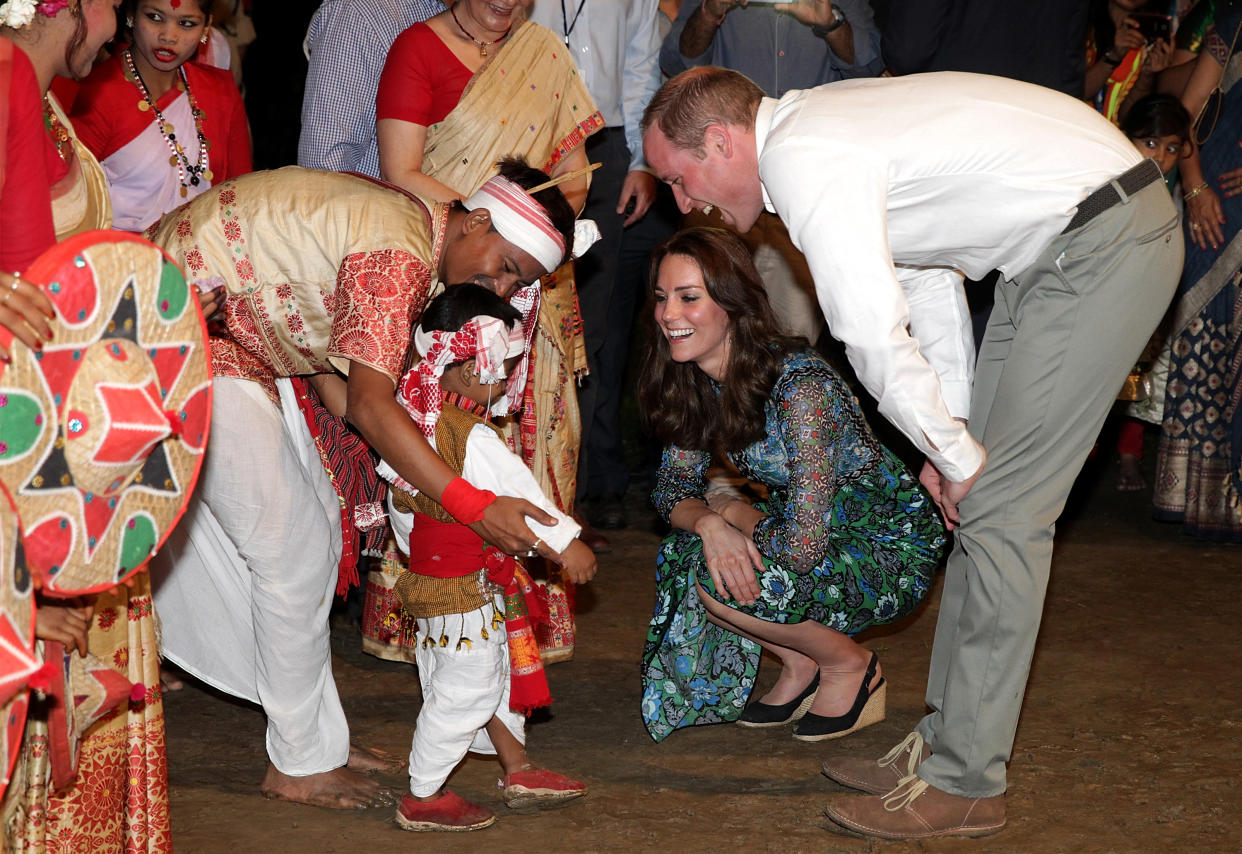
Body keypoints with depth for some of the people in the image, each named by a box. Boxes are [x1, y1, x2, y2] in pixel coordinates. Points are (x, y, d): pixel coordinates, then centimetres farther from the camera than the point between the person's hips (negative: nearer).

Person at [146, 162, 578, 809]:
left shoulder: (408, 225, 7)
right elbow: (369, 404, -32)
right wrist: (475, 507, -35)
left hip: (241, 339, 11)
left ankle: (319, 738, 20)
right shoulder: (398, 258, -25)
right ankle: (300, 762, 5)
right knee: (290, 545, -6)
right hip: (184, 330, -11)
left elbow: (342, 381, 7)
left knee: (316, 527, 13)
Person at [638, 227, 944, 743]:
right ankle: (801, 667, 7)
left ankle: (852, 666, 0)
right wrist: (709, 521, -21)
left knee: (718, 582, -26)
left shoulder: (799, 384, -30)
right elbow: (674, 487, 2)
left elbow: (805, 544, -35)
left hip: (895, 553, -8)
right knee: (680, 557, -13)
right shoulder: (692, 382, -5)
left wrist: (735, 516, -15)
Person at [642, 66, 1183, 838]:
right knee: (984, 499, 12)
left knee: (1001, 508, -9)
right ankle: (945, 741, 18)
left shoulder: (807, 163, -19)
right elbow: (925, 264, 19)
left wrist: (958, 459, -8)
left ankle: (966, 784, -3)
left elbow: (876, 341, -22)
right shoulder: (814, 130, 12)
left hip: (1107, 244, -10)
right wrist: (953, 443, 15)